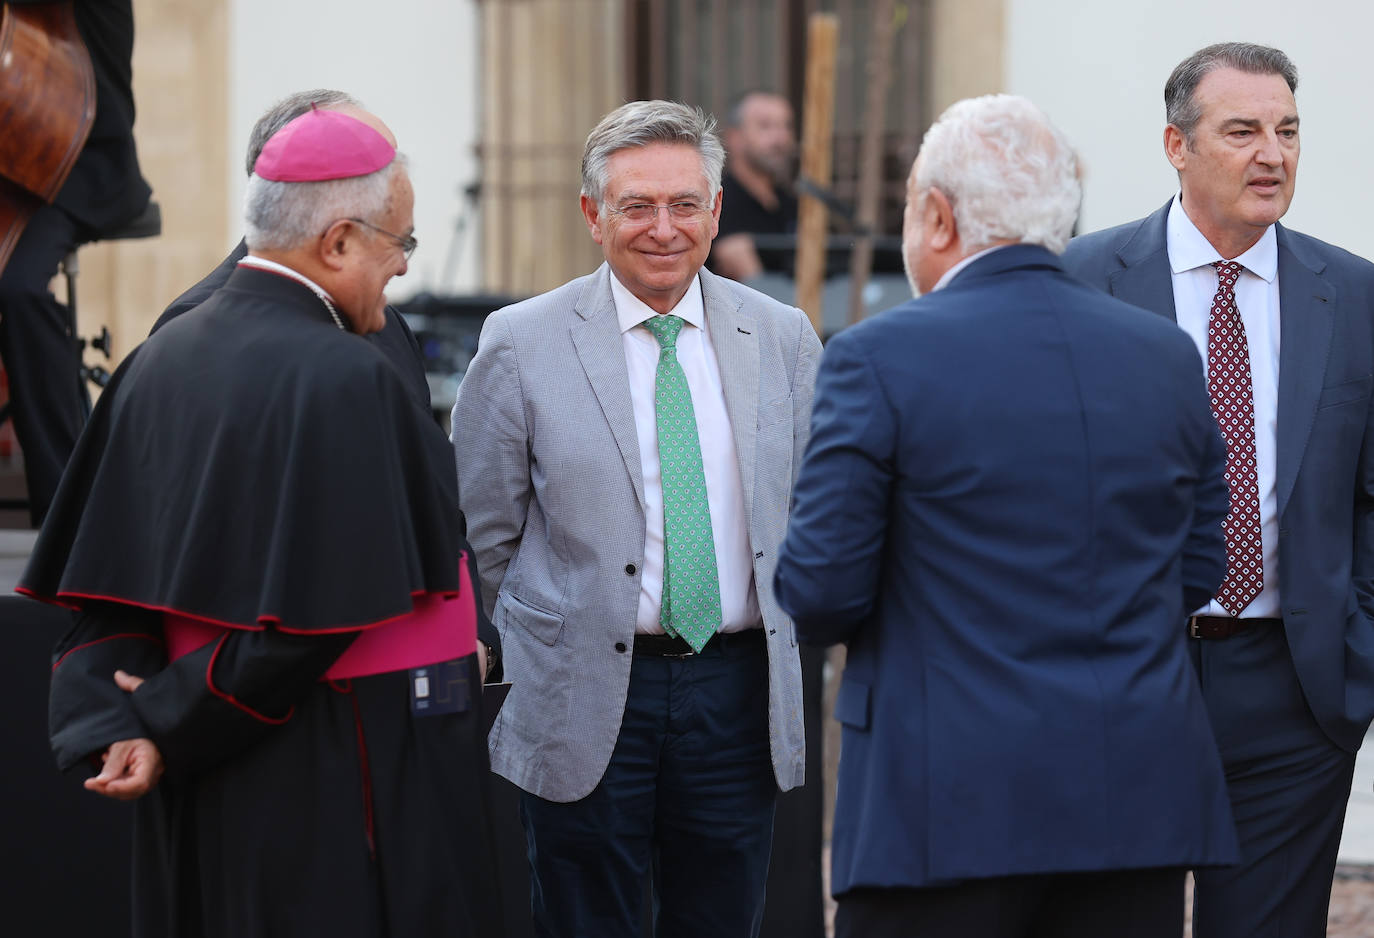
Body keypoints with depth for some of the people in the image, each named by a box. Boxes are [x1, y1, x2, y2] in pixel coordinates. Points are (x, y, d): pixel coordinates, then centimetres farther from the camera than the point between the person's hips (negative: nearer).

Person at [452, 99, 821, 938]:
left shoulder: (783, 339, 6)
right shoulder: (521, 344, -3)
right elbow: (483, 530, 3)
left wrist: (787, 645, 10)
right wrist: (544, 640, 5)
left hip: (738, 698, 3)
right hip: (586, 704, -3)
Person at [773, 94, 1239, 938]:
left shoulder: (879, 359, -8)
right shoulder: (1169, 356, 7)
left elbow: (820, 591, -8)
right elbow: (1201, 573, 13)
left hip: (953, 805, -4)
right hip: (1141, 804, 5)